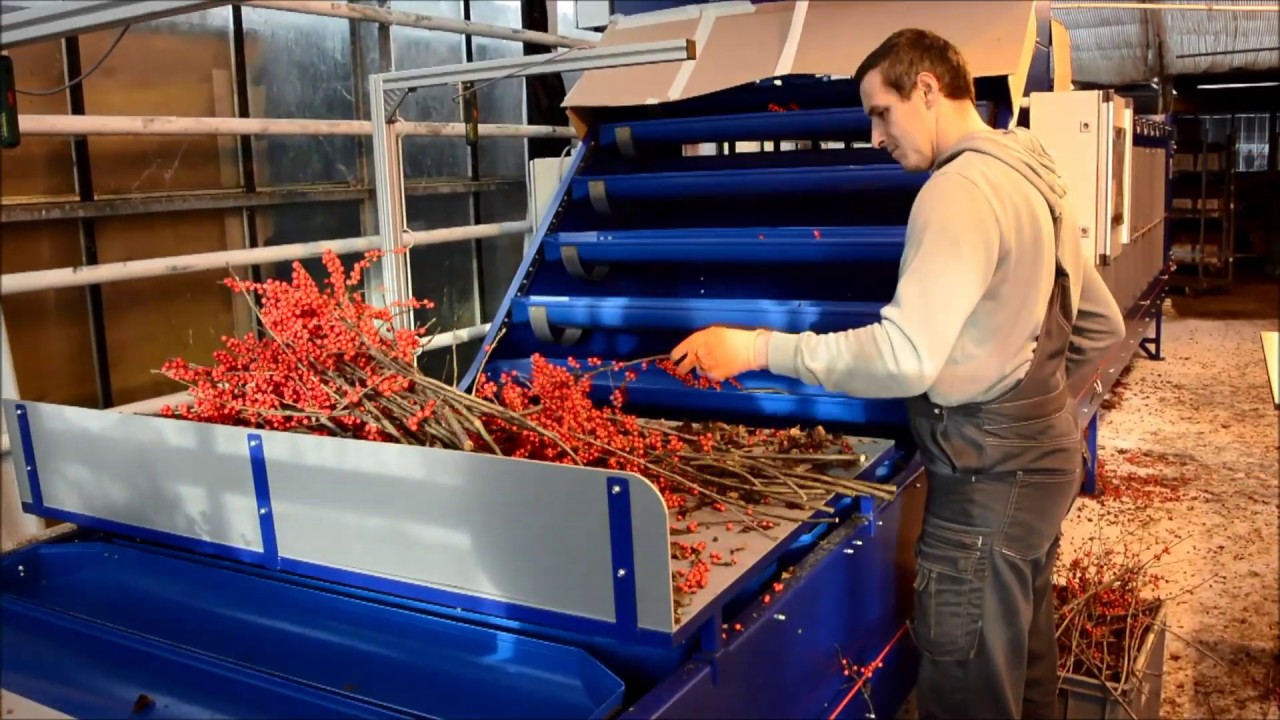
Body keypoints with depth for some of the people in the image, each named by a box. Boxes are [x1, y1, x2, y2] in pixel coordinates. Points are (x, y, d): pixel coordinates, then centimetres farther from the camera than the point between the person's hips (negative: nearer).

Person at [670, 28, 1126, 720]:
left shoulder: (960, 189, -19)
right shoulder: (1030, 177, 11)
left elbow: (905, 357, -30)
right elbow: (1102, 325, 18)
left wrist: (758, 347, -26)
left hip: (989, 475, -10)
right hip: (1043, 452, 10)